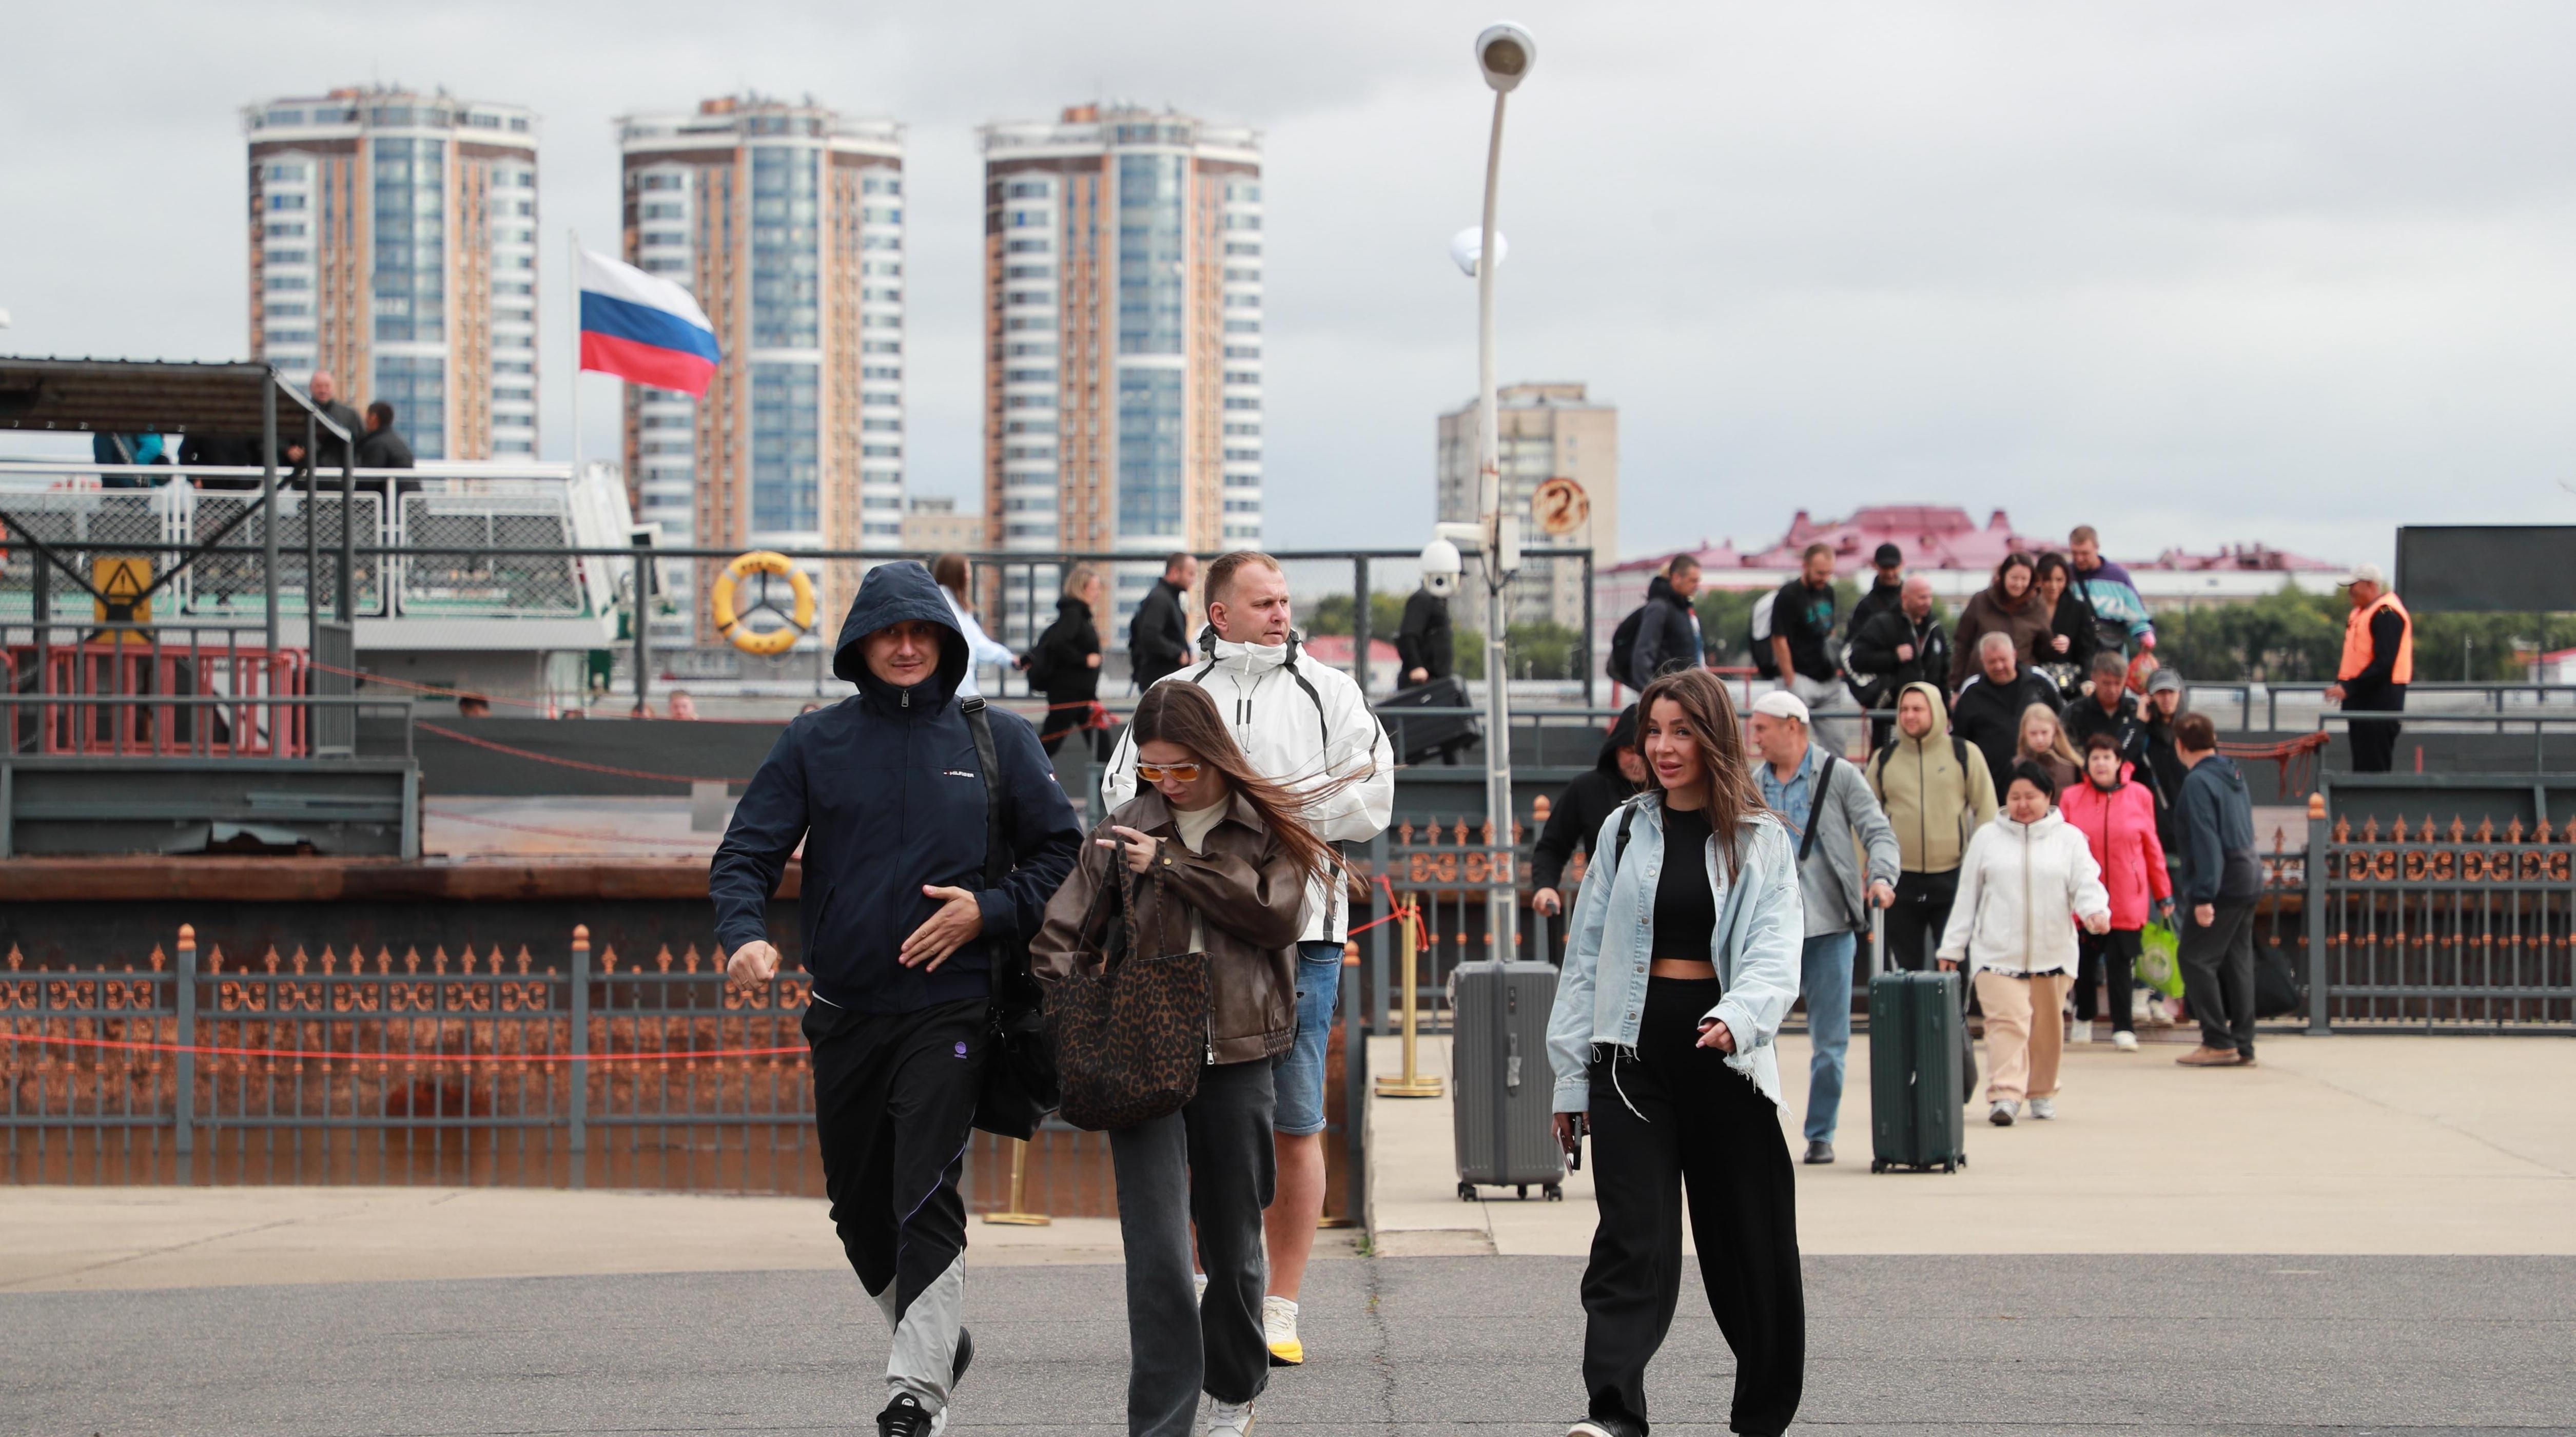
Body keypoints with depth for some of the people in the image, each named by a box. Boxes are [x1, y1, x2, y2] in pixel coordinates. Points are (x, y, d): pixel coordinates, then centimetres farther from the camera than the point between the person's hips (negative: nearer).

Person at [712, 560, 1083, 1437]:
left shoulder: (996, 741, 4)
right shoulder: (814, 745, 5)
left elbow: (1062, 853, 9)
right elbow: (745, 855, 1)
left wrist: (990, 912, -8)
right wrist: (745, 936, -19)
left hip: (946, 1010, -3)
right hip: (844, 1015, 3)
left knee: (926, 1198, -16)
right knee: (858, 1208, 12)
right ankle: (941, 1340, 34)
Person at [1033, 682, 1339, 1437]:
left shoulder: (1268, 828, 5)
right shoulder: (1124, 831, 7)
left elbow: (1279, 915, -11)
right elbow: (1060, 937, 7)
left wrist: (1170, 865, -12)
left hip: (1236, 1059, 1)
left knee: (1232, 1243, 12)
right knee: (1157, 1249, -10)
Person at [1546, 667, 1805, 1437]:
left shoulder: (1762, 841, 4)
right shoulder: (1623, 831, 10)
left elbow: (1775, 954, -8)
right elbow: (1587, 955, 13)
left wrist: (1736, 1018, -29)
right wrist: (1571, 1076, 9)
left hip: (1726, 1056, 0)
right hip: (1634, 1050, 1)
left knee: (1749, 1246, 6)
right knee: (1634, 1238, -12)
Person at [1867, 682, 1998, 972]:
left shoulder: (1965, 754, 3)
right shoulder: (1884, 761, 10)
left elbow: (1986, 811, 5)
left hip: (1953, 879, -2)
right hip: (1901, 880, 2)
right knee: (1906, 966, 8)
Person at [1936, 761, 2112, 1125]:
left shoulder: (2069, 839, 7)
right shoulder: (1988, 838, 8)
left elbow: (2086, 883, -5)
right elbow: (1967, 896, 11)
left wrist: (2096, 912, -27)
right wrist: (1952, 947, 9)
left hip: (2052, 955, 1)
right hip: (1997, 954, -1)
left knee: (2046, 1028, 11)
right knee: (2006, 1021, -16)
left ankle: (2042, 1093, 28)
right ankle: (2004, 1096, -25)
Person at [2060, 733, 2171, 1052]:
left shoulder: (2139, 796, 3)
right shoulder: (2072, 798, 2)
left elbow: (2152, 847, 6)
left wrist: (2163, 892, 8)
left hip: (2127, 901, -1)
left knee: (2120, 963, -6)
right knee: (2085, 963, 10)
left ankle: (2123, 1028, 0)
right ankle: (2083, 1017, 32)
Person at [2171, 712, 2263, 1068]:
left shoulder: (2199, 782, -13)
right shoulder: (2233, 774, 15)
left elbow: (2206, 841, -20)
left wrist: (2203, 896, -22)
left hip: (2225, 881, -9)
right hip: (2250, 876, 9)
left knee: (2196, 959, -5)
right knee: (2237, 962, 10)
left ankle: (2218, 1042, -8)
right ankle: (2242, 1045, 9)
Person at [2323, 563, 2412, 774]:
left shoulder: (2387, 614, -15)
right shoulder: (2359, 612, 17)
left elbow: (2384, 663, -21)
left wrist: (2349, 688, -21)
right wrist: (2341, 682, 10)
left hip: (2380, 702, -10)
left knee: (2374, 767, -12)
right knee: (2361, 768, 12)